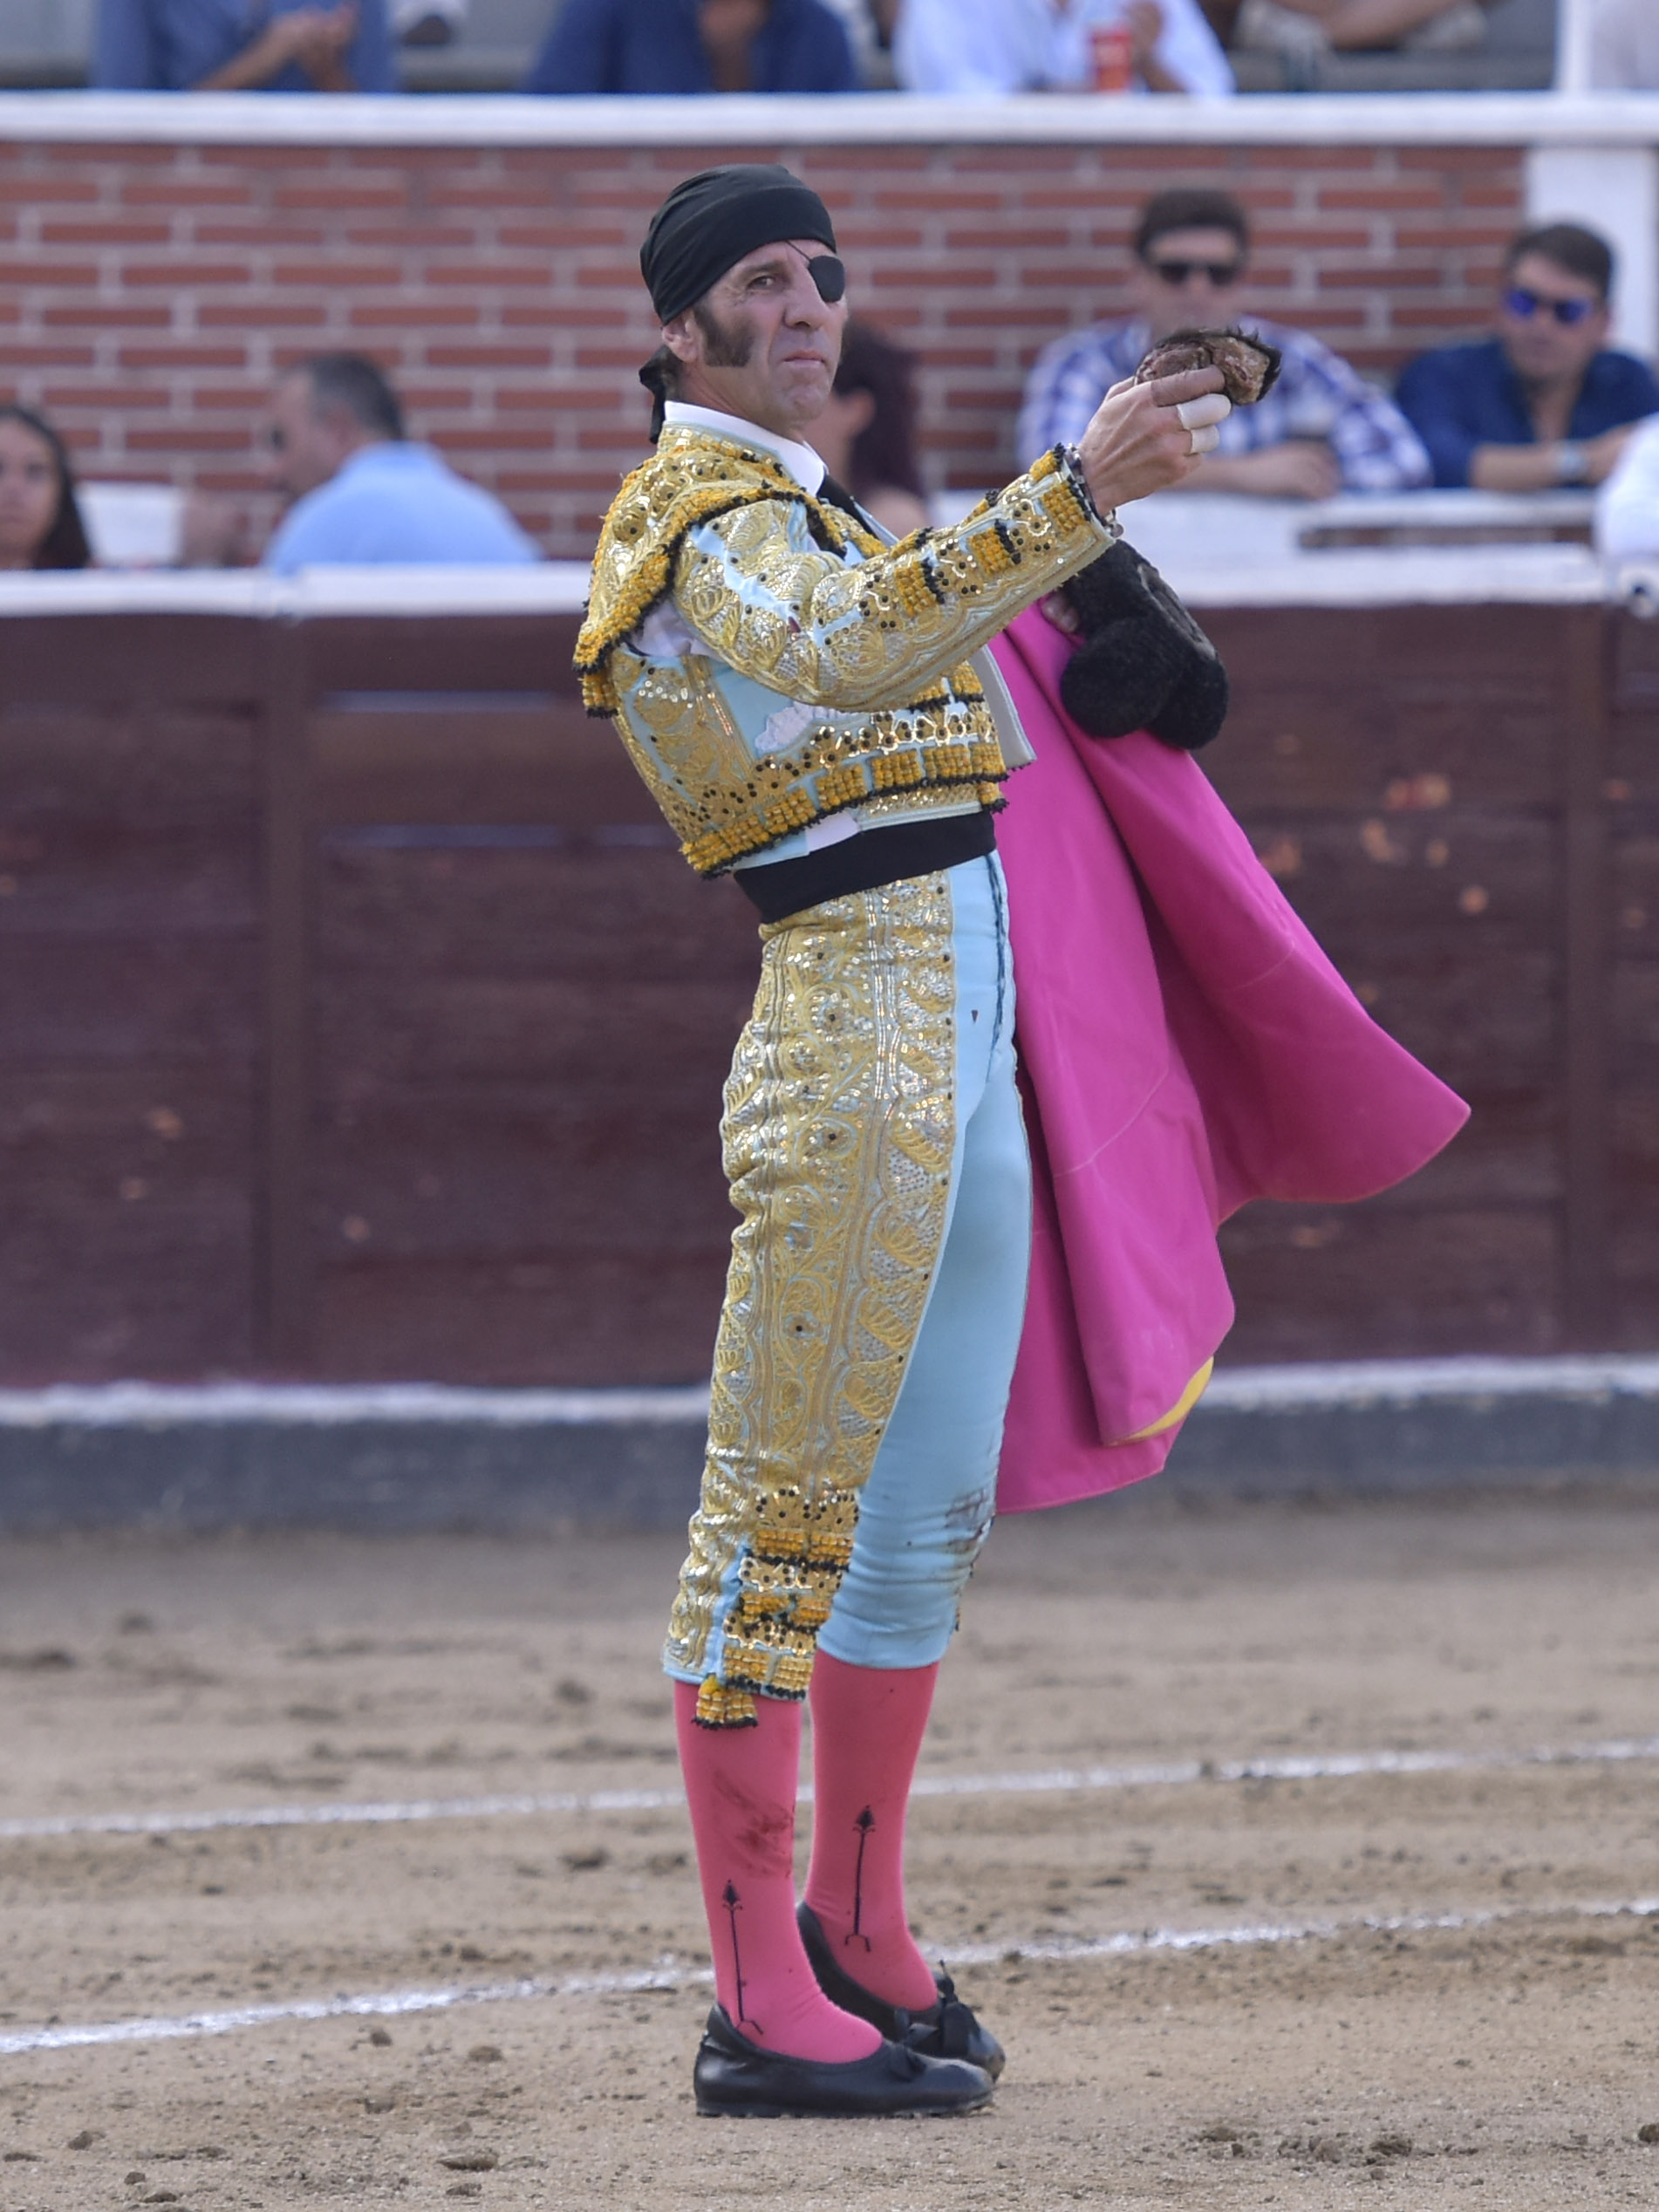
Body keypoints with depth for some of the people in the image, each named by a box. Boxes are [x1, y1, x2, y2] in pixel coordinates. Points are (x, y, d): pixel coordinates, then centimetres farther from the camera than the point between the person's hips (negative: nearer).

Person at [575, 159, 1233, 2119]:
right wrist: (1077, 489, -40)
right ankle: (760, 2008, -13)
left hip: (964, 1050, 10)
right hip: (853, 1028, -10)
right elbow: (853, 651, -31)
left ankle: (856, 1939, 28)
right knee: (784, 1510, -11)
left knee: (929, 1507, 16)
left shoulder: (784, 504, 22)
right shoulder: (710, 514, -10)